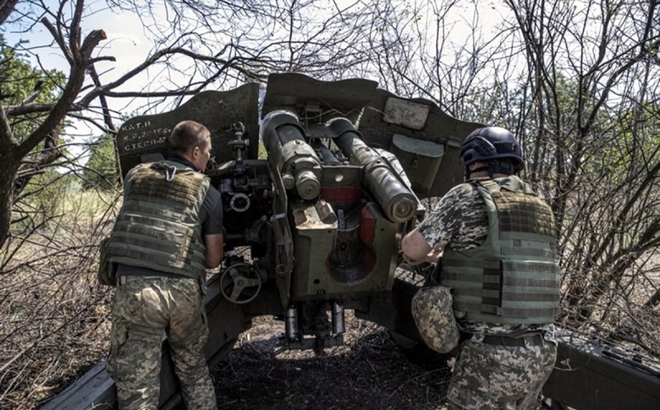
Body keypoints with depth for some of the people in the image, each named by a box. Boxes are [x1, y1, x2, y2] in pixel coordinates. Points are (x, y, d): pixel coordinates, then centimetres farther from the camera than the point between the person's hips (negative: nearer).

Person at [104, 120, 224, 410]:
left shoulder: (135, 176, 11)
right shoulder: (207, 191, 5)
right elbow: (213, 260, 6)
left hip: (134, 286, 1)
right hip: (183, 289, 0)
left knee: (136, 384, 10)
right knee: (193, 370, 22)